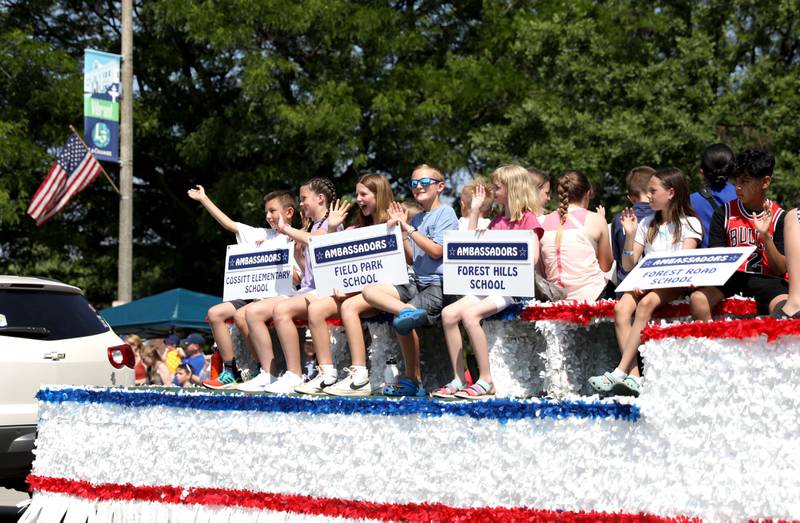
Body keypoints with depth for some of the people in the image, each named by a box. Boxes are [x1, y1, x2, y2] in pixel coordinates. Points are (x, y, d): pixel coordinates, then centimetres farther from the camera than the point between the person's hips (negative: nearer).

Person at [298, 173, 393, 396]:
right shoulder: (359, 229, 21)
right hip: (356, 290, 7)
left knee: (349, 306, -36)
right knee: (315, 308, -18)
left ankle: (359, 378, -39)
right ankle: (327, 375, -21)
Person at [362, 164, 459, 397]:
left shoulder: (445, 213, -4)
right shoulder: (417, 218, 18)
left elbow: (436, 251, -15)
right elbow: (411, 259, 15)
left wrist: (408, 228, -11)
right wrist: (401, 229, 6)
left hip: (438, 284, -8)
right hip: (417, 283, 8)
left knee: (402, 323, -28)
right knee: (370, 290, -12)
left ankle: (413, 380, -18)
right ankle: (409, 310, -32)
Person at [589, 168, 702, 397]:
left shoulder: (689, 224, 3)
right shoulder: (647, 224, 18)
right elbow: (628, 266, 13)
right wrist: (630, 235, -1)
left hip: (674, 285, -5)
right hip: (646, 282, 5)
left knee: (647, 303, -36)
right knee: (621, 307, -28)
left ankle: (620, 373, -41)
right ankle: (633, 377, -39)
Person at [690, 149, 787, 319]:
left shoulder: (779, 217, 3)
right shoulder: (724, 213, 8)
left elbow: (781, 269, 0)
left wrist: (765, 235, -15)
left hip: (766, 279, -2)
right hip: (731, 276, 2)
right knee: (698, 298, -29)